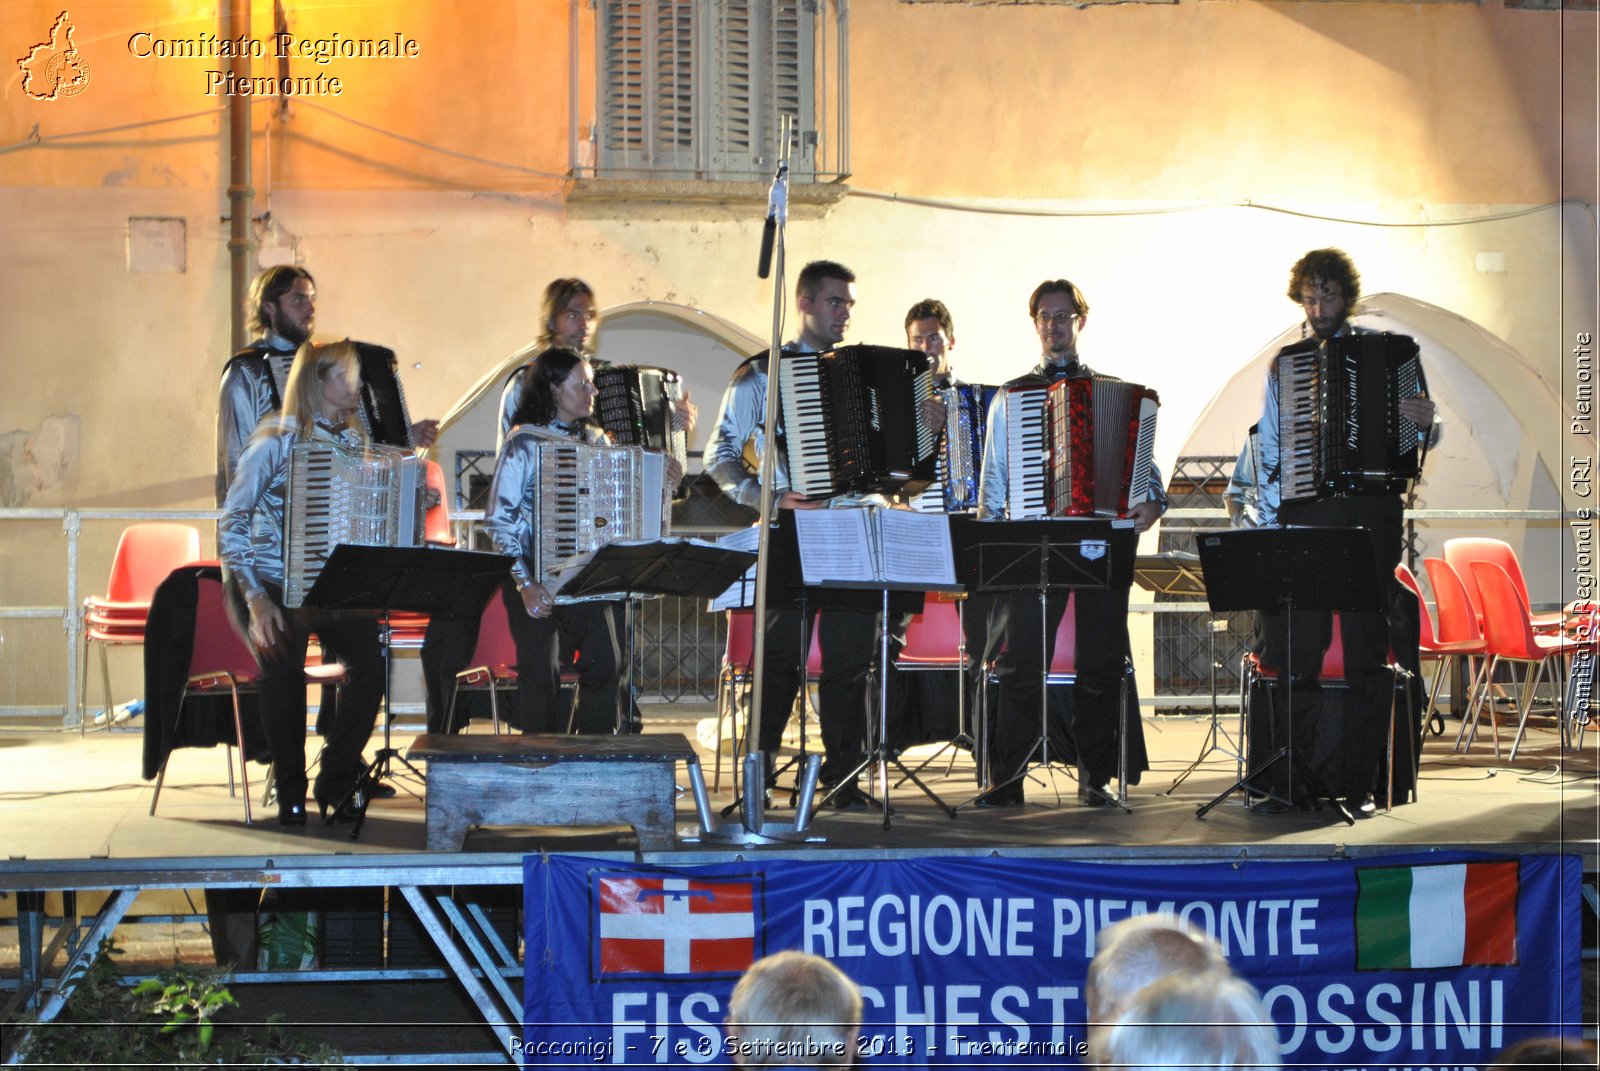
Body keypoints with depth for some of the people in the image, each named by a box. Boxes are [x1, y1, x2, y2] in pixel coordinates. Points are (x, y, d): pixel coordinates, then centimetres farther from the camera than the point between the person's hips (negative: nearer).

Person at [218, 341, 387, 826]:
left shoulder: (355, 443, 11)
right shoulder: (275, 441, -6)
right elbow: (231, 524, -10)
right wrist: (257, 599, -19)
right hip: (270, 583, -4)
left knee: (370, 654, -23)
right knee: (282, 660, -32)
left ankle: (336, 781, -6)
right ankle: (290, 790, -12)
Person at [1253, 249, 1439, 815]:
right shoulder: (1284, 363, 12)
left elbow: (1421, 436, 10)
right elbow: (1268, 448, 11)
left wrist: (1425, 423, -14)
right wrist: (1270, 520, 1)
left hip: (1371, 518, -1)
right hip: (1305, 518, 1)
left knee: (1367, 652, 0)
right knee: (1298, 651, -2)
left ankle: (1359, 784, 5)